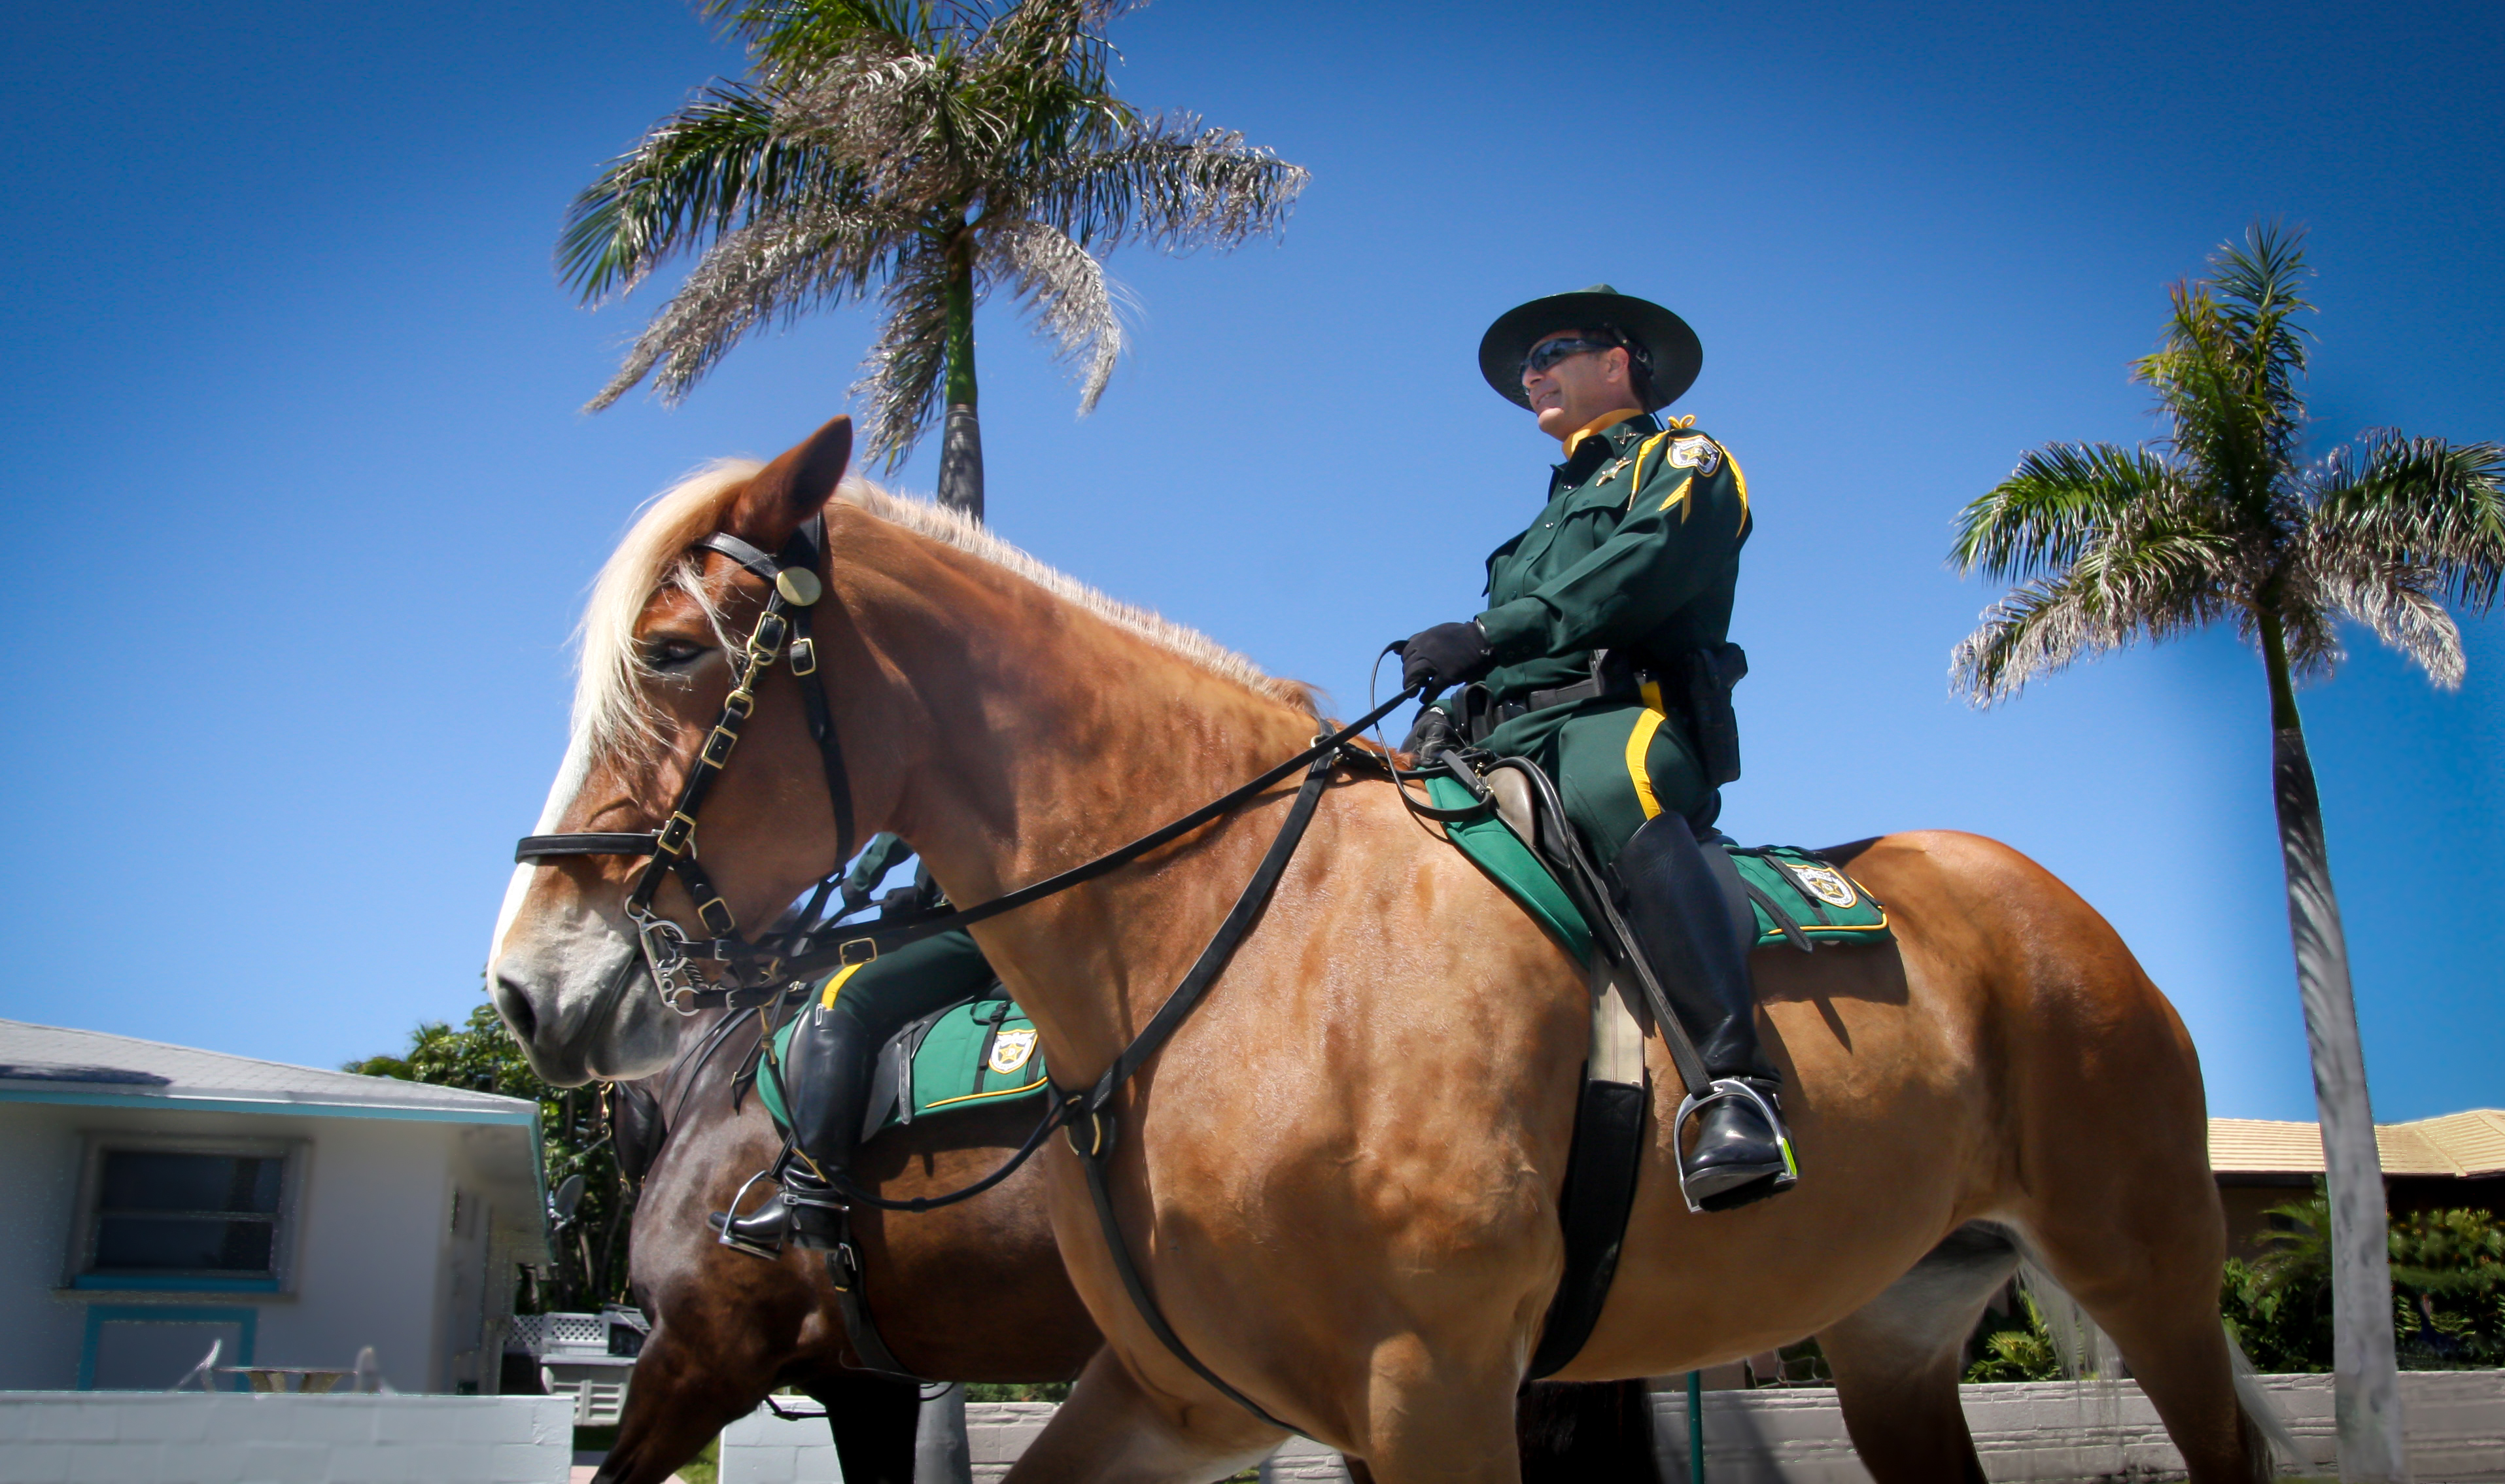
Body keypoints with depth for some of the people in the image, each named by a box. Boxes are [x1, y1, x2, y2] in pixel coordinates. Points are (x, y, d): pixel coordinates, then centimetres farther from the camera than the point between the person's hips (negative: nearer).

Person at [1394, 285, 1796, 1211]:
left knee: (1613, 794, -42)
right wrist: (1450, 718, 10)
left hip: (1627, 711, -8)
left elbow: (1647, 568, -8)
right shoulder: (1554, 516, 38)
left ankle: (1737, 1082, -52)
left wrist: (1489, 635, -17)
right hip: (1515, 736, 8)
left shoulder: (1683, 459, 15)